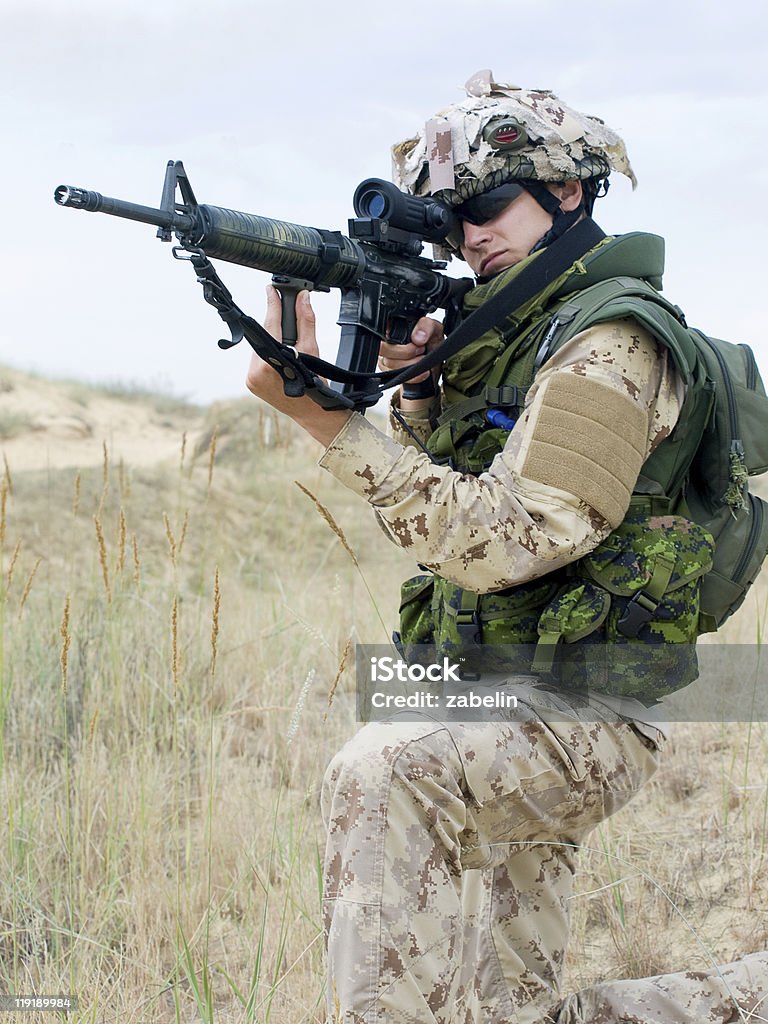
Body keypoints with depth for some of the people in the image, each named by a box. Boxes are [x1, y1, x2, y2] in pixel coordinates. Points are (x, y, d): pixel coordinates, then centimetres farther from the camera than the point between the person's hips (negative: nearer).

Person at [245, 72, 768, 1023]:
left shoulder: (607, 347, -15)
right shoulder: (504, 336, 13)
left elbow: (501, 541, -24)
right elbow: (433, 519, 13)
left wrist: (328, 419, -27)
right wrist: (415, 388, -5)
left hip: (580, 711, -9)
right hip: (496, 705, 9)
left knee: (380, 773, -35)